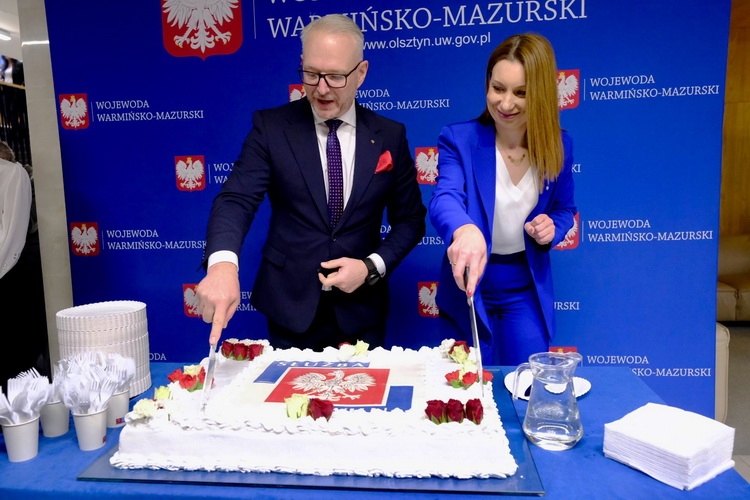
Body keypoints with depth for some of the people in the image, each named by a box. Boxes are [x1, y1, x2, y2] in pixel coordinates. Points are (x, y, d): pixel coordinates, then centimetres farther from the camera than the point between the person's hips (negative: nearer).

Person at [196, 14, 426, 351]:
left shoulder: (390, 136, -1)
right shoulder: (271, 126, -5)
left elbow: (410, 219, 4)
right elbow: (237, 199, -16)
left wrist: (372, 267, -12)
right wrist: (222, 263, -35)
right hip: (289, 307, -1)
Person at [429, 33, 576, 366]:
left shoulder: (558, 145, -4)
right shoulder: (458, 139, -13)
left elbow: (564, 209, 9)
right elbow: (445, 198, -31)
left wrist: (552, 227, -15)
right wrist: (465, 231, -53)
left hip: (527, 290, 2)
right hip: (467, 287, -2)